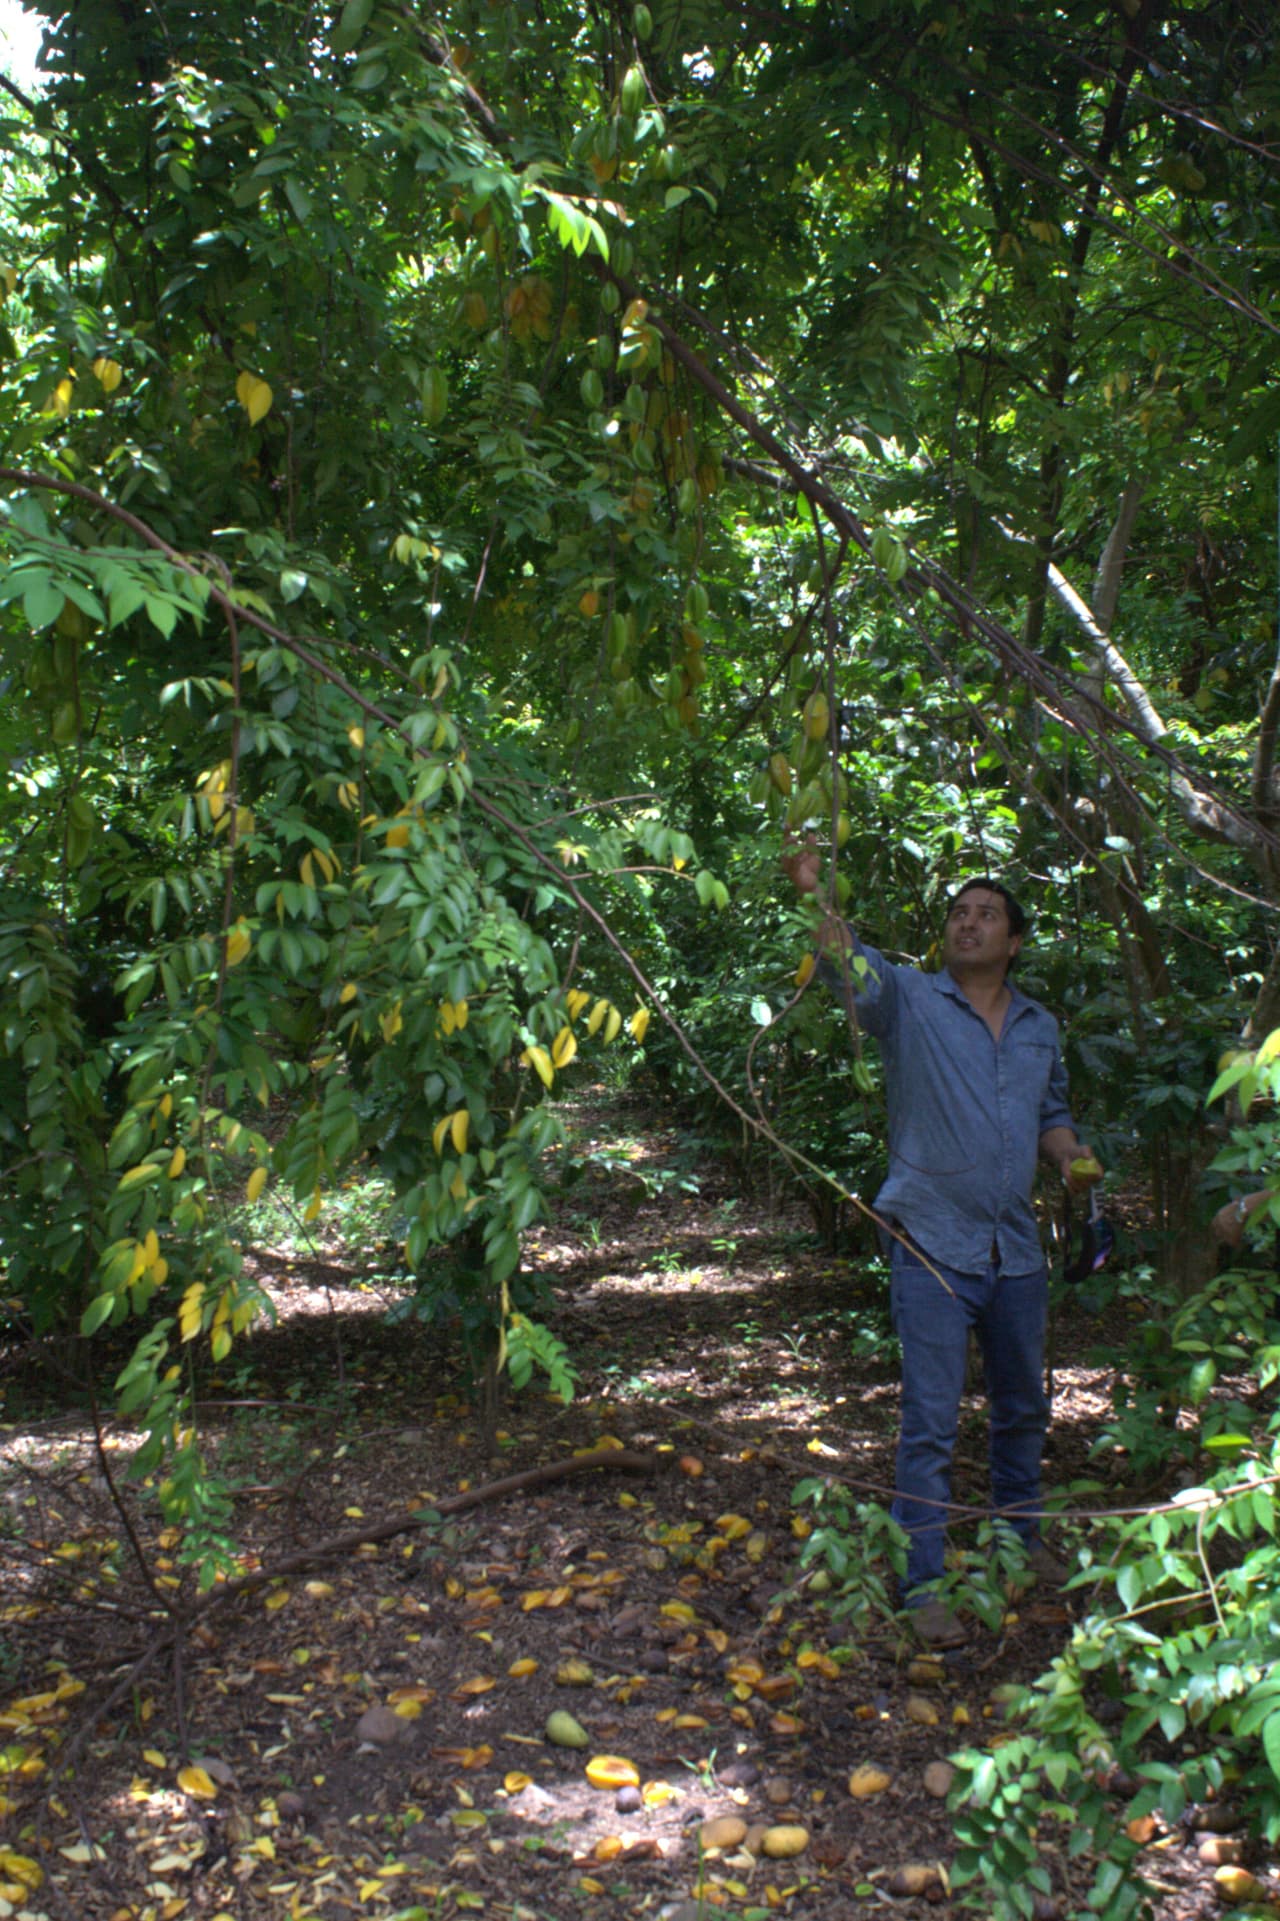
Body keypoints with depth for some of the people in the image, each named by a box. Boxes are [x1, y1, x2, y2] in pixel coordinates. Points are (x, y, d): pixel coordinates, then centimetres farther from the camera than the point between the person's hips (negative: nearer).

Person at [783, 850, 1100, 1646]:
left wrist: (1071, 1154, 1)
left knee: (1024, 1406, 20)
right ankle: (923, 1583, 9)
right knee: (932, 1422, -2)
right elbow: (849, 962, -24)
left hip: (1016, 1251, 5)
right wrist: (812, 894, -42)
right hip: (934, 1248, -5)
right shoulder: (909, 1000, -5)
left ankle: (1022, 1536, 41)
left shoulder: (1041, 1027, 10)